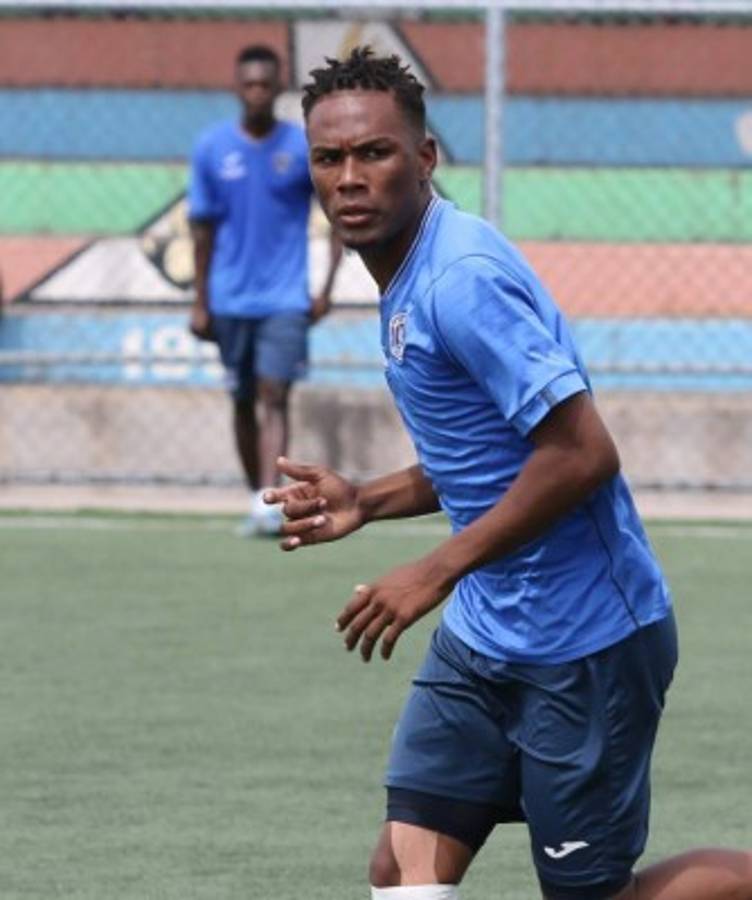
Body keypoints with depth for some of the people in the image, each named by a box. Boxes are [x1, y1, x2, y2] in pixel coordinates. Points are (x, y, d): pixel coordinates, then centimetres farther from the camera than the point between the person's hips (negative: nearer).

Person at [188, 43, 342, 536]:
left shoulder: (304, 147, -4)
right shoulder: (212, 148, 1)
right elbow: (203, 229, 8)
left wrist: (327, 287, -3)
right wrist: (200, 302, 6)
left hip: (286, 297, -3)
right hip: (230, 299, 3)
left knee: (274, 396, -15)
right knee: (243, 401, 10)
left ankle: (268, 504, -23)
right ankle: (258, 499, 22)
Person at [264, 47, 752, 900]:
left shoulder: (462, 278, -21)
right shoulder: (409, 282, 10)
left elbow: (581, 452, -26)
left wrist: (438, 571, -23)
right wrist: (364, 502, 11)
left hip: (584, 644, -9)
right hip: (484, 635, 9)